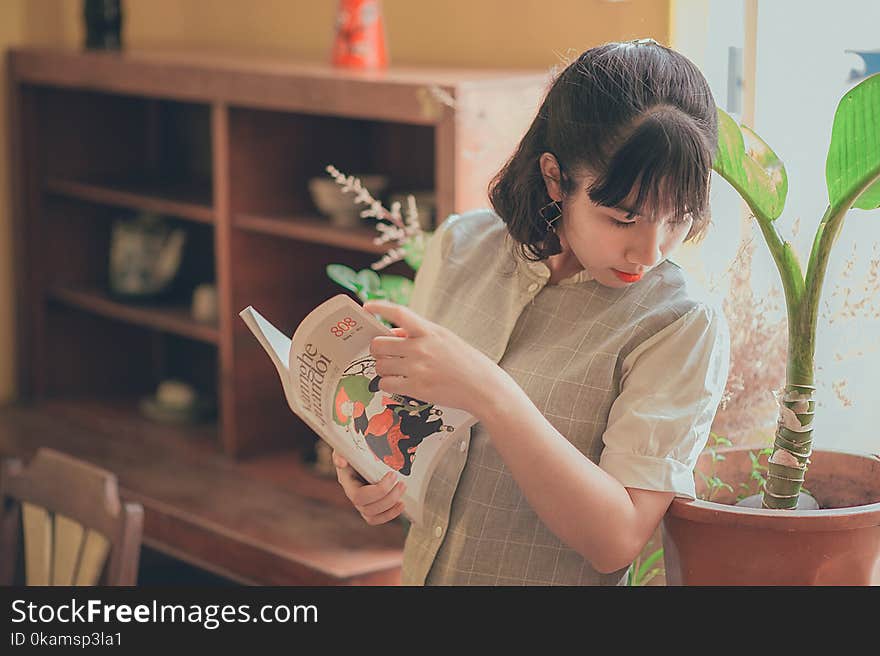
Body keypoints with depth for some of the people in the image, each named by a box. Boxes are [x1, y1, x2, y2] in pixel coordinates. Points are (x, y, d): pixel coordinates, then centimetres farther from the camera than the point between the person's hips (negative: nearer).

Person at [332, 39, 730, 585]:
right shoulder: (461, 249, 1)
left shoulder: (683, 326, -13)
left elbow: (617, 541, -20)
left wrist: (491, 395, -28)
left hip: (559, 580, -5)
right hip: (421, 570, 5)